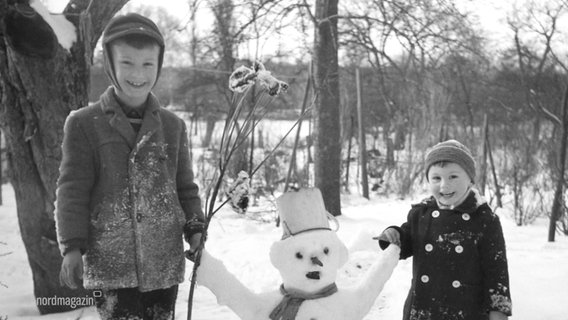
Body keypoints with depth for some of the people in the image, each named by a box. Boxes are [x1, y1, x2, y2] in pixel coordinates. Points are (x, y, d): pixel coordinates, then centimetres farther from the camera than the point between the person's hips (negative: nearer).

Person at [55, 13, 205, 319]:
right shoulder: (83, 123, -2)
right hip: (109, 262, -3)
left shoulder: (172, 125, 8)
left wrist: (195, 229, 3)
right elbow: (72, 190, -3)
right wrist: (72, 247, -9)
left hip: (165, 262, 3)